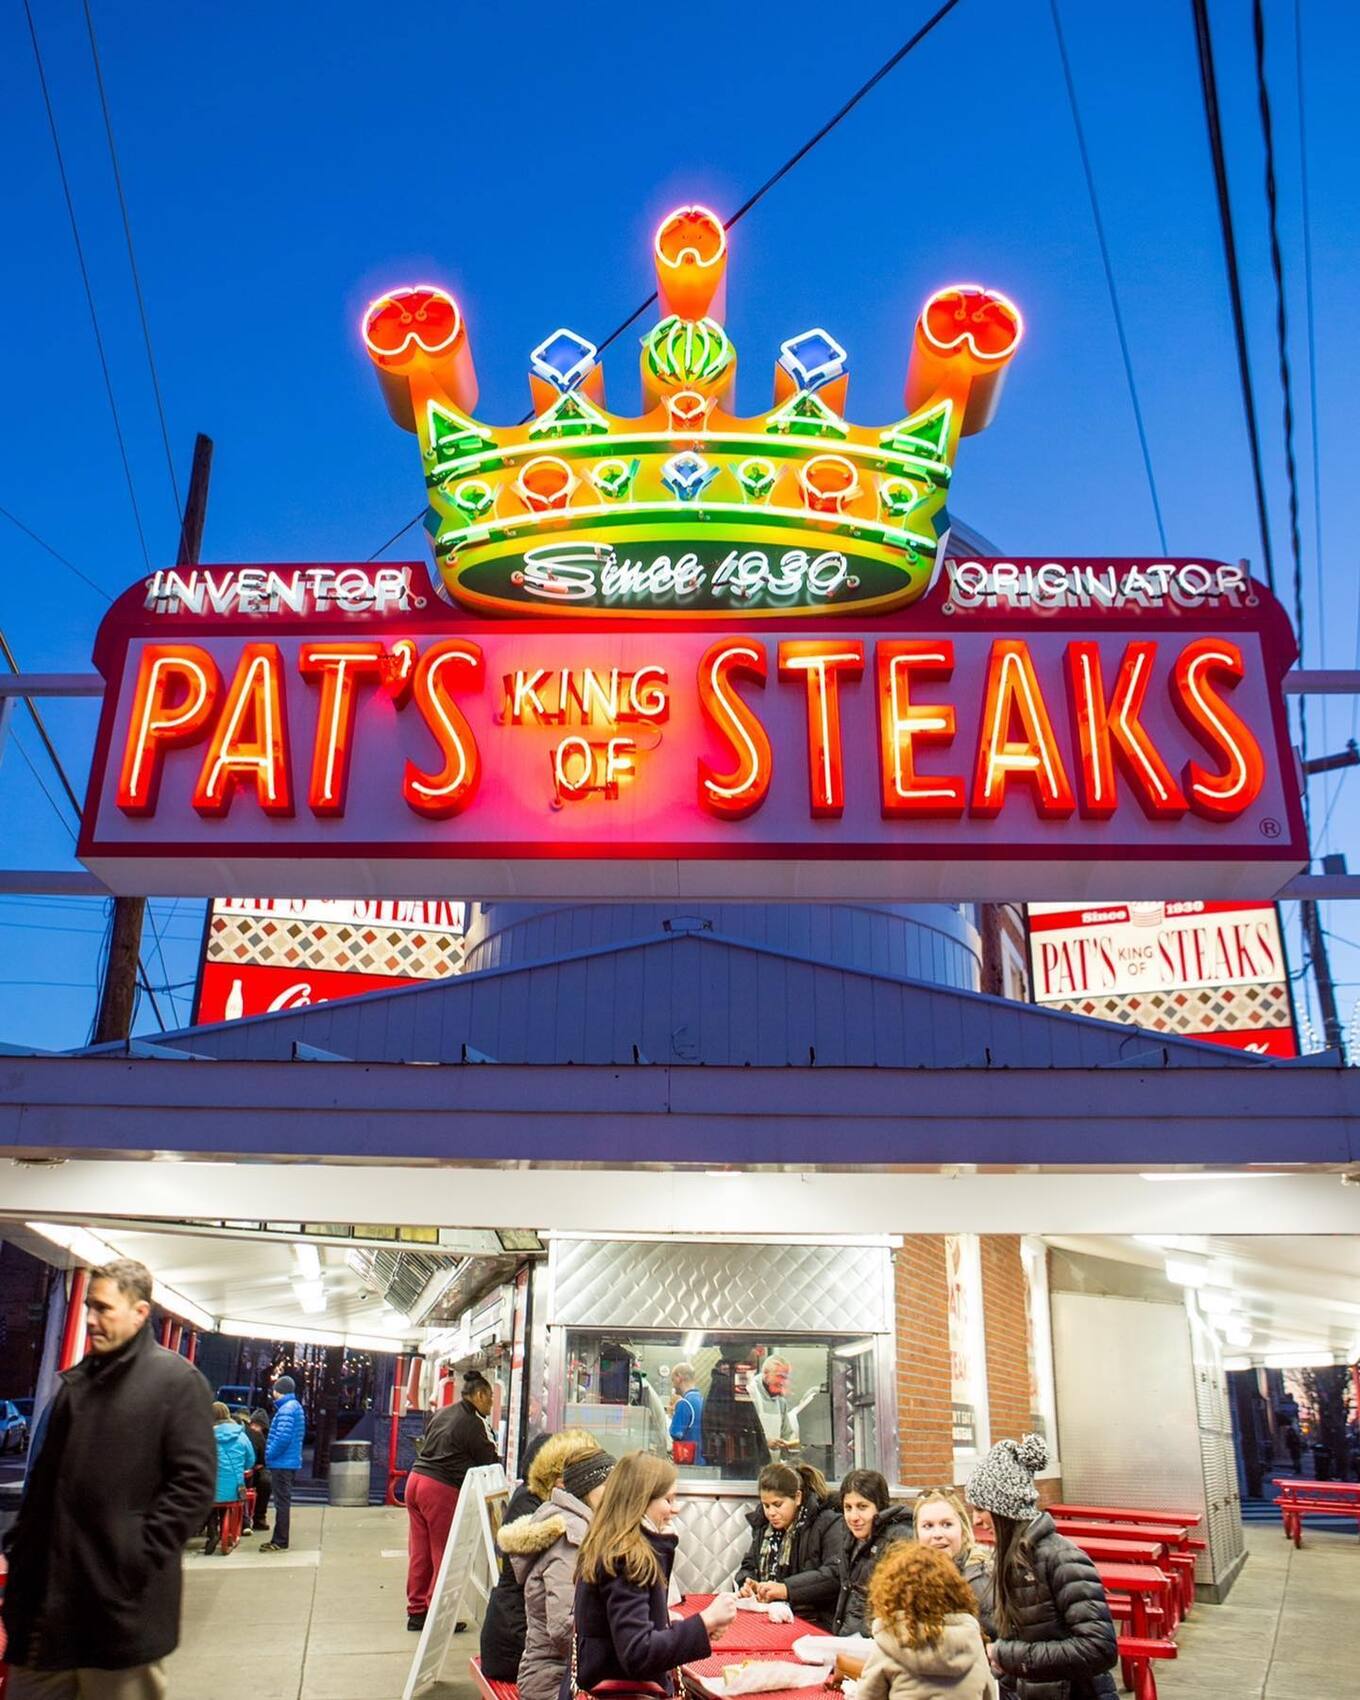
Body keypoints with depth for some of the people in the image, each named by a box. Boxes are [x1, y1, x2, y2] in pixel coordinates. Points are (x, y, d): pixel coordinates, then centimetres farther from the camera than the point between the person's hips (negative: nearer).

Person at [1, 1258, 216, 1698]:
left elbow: (194, 1482, -13)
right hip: (49, 1588, 6)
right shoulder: (76, 1382, 13)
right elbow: (44, 1476, 19)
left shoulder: (177, 1380, -9)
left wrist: (140, 1558, -17)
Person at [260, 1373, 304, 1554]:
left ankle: (280, 1542, 1)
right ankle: (279, 1539, 24)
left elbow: (283, 1438, -26)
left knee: (282, 1503, -4)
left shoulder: (286, 1409, -17)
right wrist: (272, 1455, 14)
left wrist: (269, 1455, -12)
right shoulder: (296, 1406, 15)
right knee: (283, 1502, 16)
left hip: (282, 1463, -10)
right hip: (290, 1462, 10)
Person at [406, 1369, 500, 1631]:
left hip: (416, 1479, 8)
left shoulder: (441, 1413, 14)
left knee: (419, 1552, 13)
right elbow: (489, 1461, -4)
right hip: (441, 1489, -8)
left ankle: (416, 1612, 20)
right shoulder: (473, 1423, -10)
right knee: (445, 1555, 4)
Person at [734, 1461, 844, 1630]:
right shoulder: (763, 1525, 16)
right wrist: (747, 1583, -2)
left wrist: (787, 1588, -26)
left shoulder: (828, 1523, -6)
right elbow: (748, 1566, 23)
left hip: (815, 1624, -7)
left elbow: (836, 1573, -19)